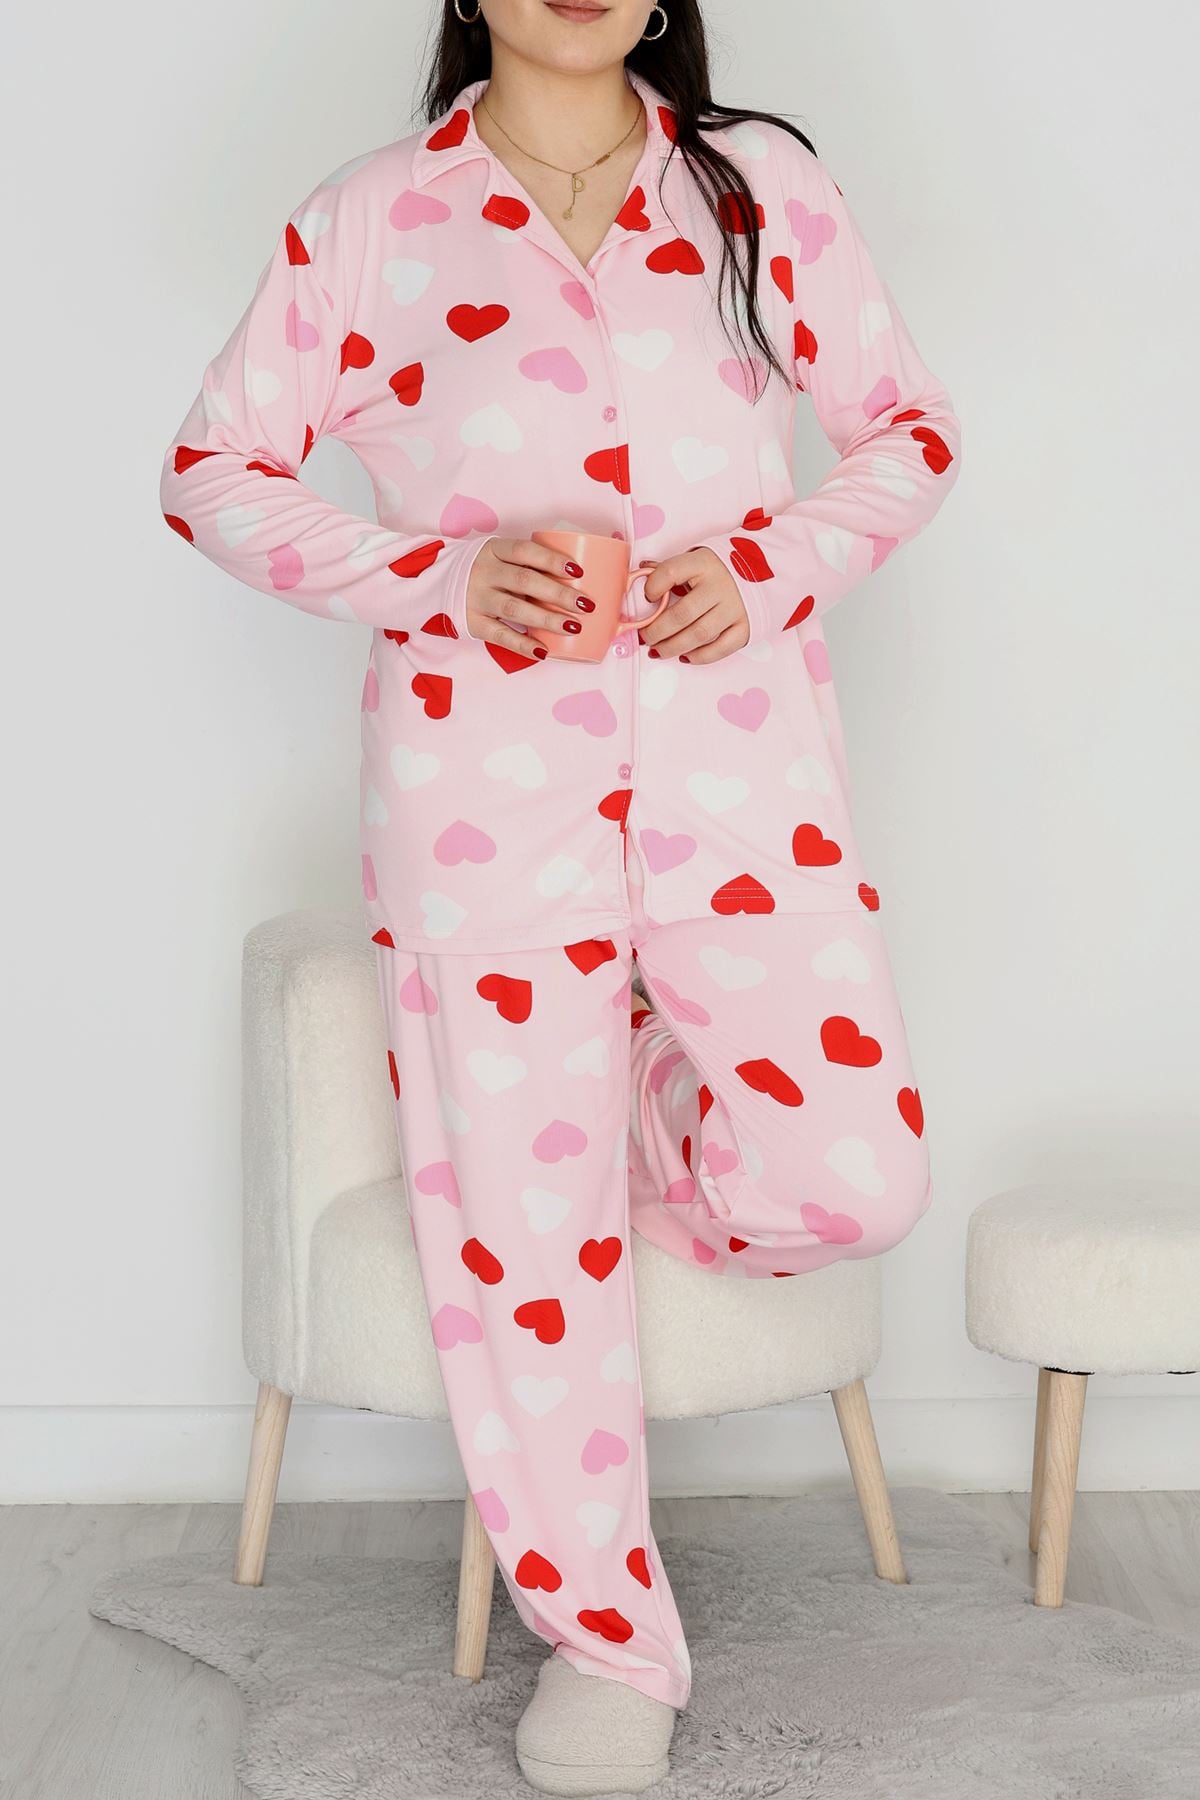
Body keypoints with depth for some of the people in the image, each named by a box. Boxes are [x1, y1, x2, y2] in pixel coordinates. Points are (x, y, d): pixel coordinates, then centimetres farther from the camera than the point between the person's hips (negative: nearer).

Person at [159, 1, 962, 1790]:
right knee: (522, 1223, 3)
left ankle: (634, 1103, 27)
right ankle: (604, 1635, 22)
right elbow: (218, 468, 7)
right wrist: (444, 578, -9)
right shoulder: (367, 219, 4)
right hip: (485, 775, -1)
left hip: (740, 753, 2)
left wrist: (771, 566, -7)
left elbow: (907, 425, 13)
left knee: (854, 1182, -7)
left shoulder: (765, 182, 8)